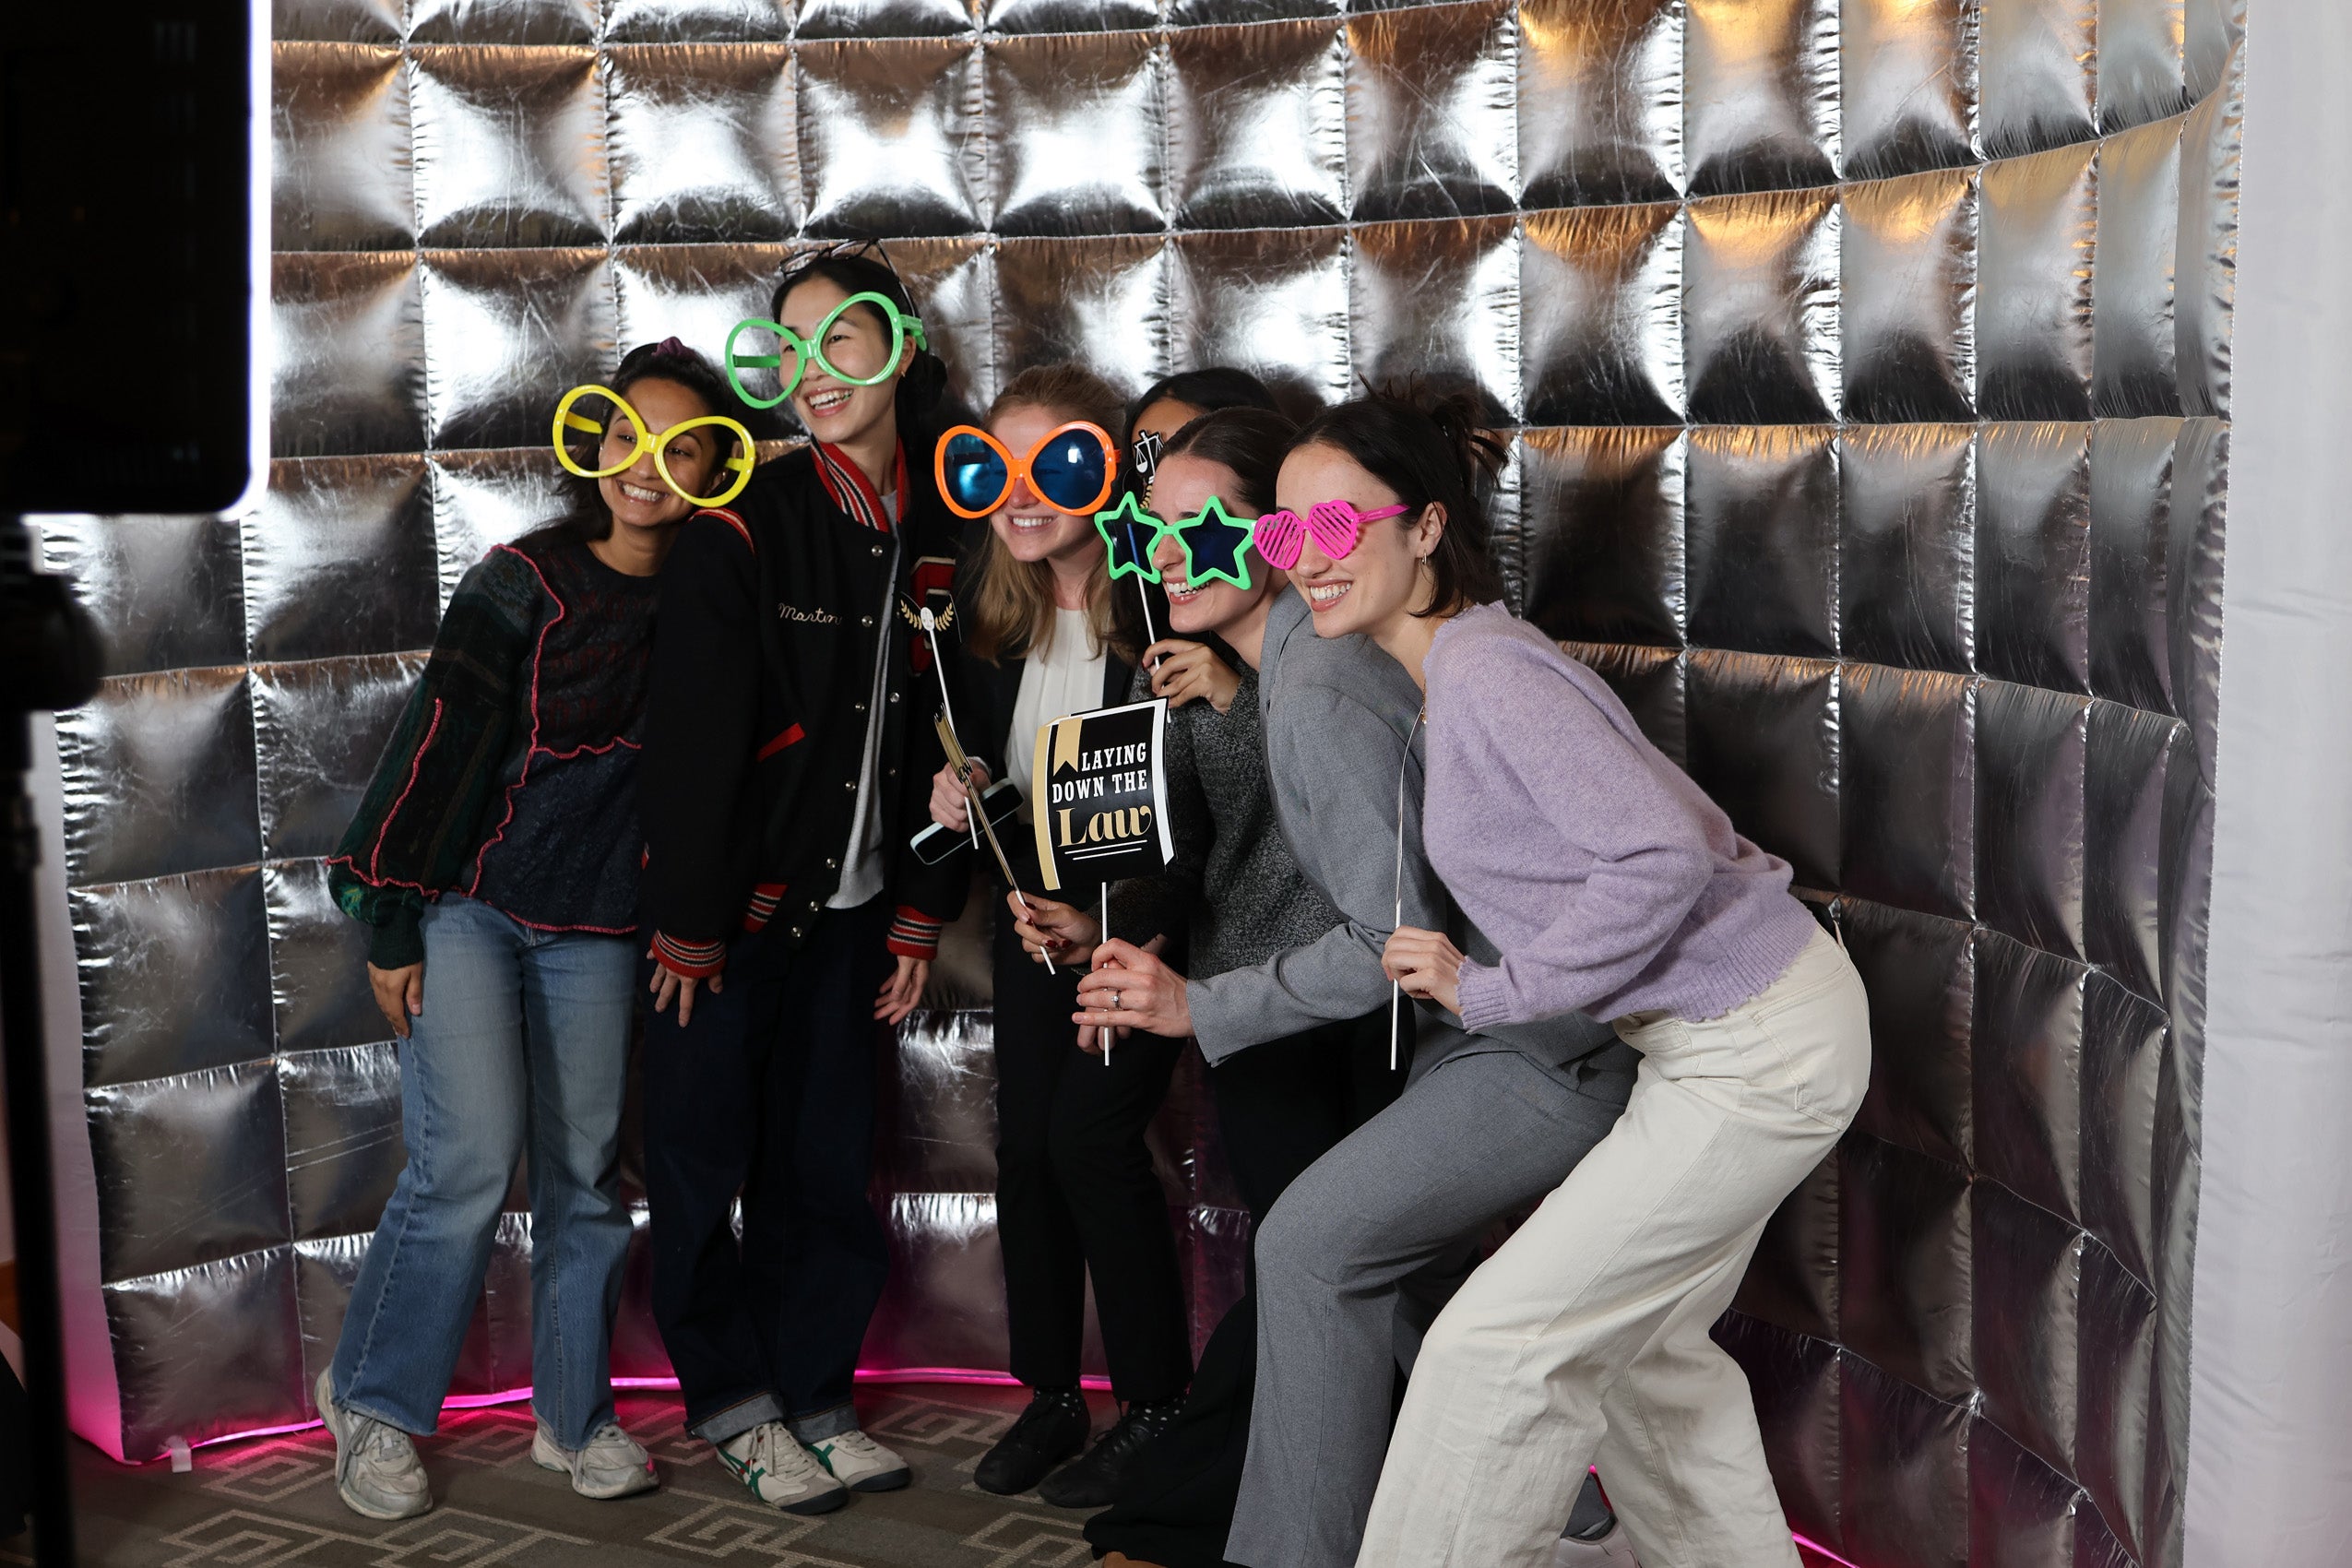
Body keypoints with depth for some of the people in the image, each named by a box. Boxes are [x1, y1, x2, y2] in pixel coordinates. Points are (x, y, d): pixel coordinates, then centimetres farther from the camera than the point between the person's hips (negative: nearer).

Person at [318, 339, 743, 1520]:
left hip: (595, 928, 4)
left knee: (584, 1173, 7)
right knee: (471, 1159, -11)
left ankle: (573, 1414, 21)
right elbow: (435, 742, -10)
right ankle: (371, 1404, 7)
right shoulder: (525, 580, -8)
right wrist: (390, 925, -11)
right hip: (469, 904, -4)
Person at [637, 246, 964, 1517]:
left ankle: (814, 1400, 21)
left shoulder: (940, 533, 1)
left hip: (847, 904, 4)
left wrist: (919, 918, 6)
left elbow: (939, 739, 7)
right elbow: (690, 735, -14)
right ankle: (734, 1402, 19)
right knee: (707, 1150, 4)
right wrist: (687, 926, -15)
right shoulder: (745, 527, -13)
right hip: (727, 900, -4)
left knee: (825, 1158, 9)